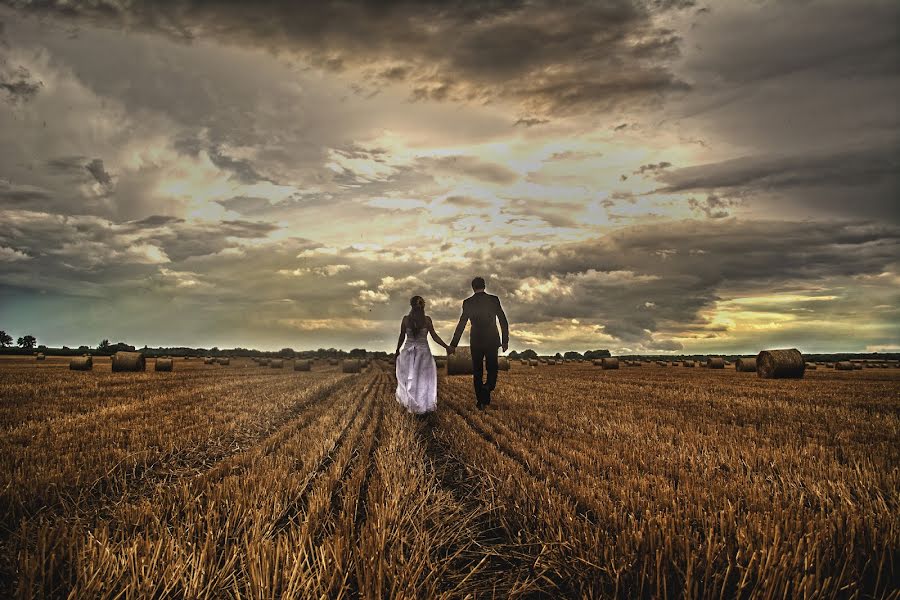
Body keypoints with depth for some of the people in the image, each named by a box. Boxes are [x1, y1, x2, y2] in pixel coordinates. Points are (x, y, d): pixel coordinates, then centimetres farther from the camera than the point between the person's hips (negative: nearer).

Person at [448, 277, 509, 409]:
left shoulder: (468, 302, -3)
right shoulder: (494, 299, -4)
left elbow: (461, 325, -2)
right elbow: (504, 322, -4)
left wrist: (453, 344, 3)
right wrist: (505, 341, 5)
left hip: (476, 342, 0)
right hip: (492, 340, 0)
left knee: (477, 372, 11)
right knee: (492, 369, 12)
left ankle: (481, 401, 12)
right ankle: (487, 387, -16)